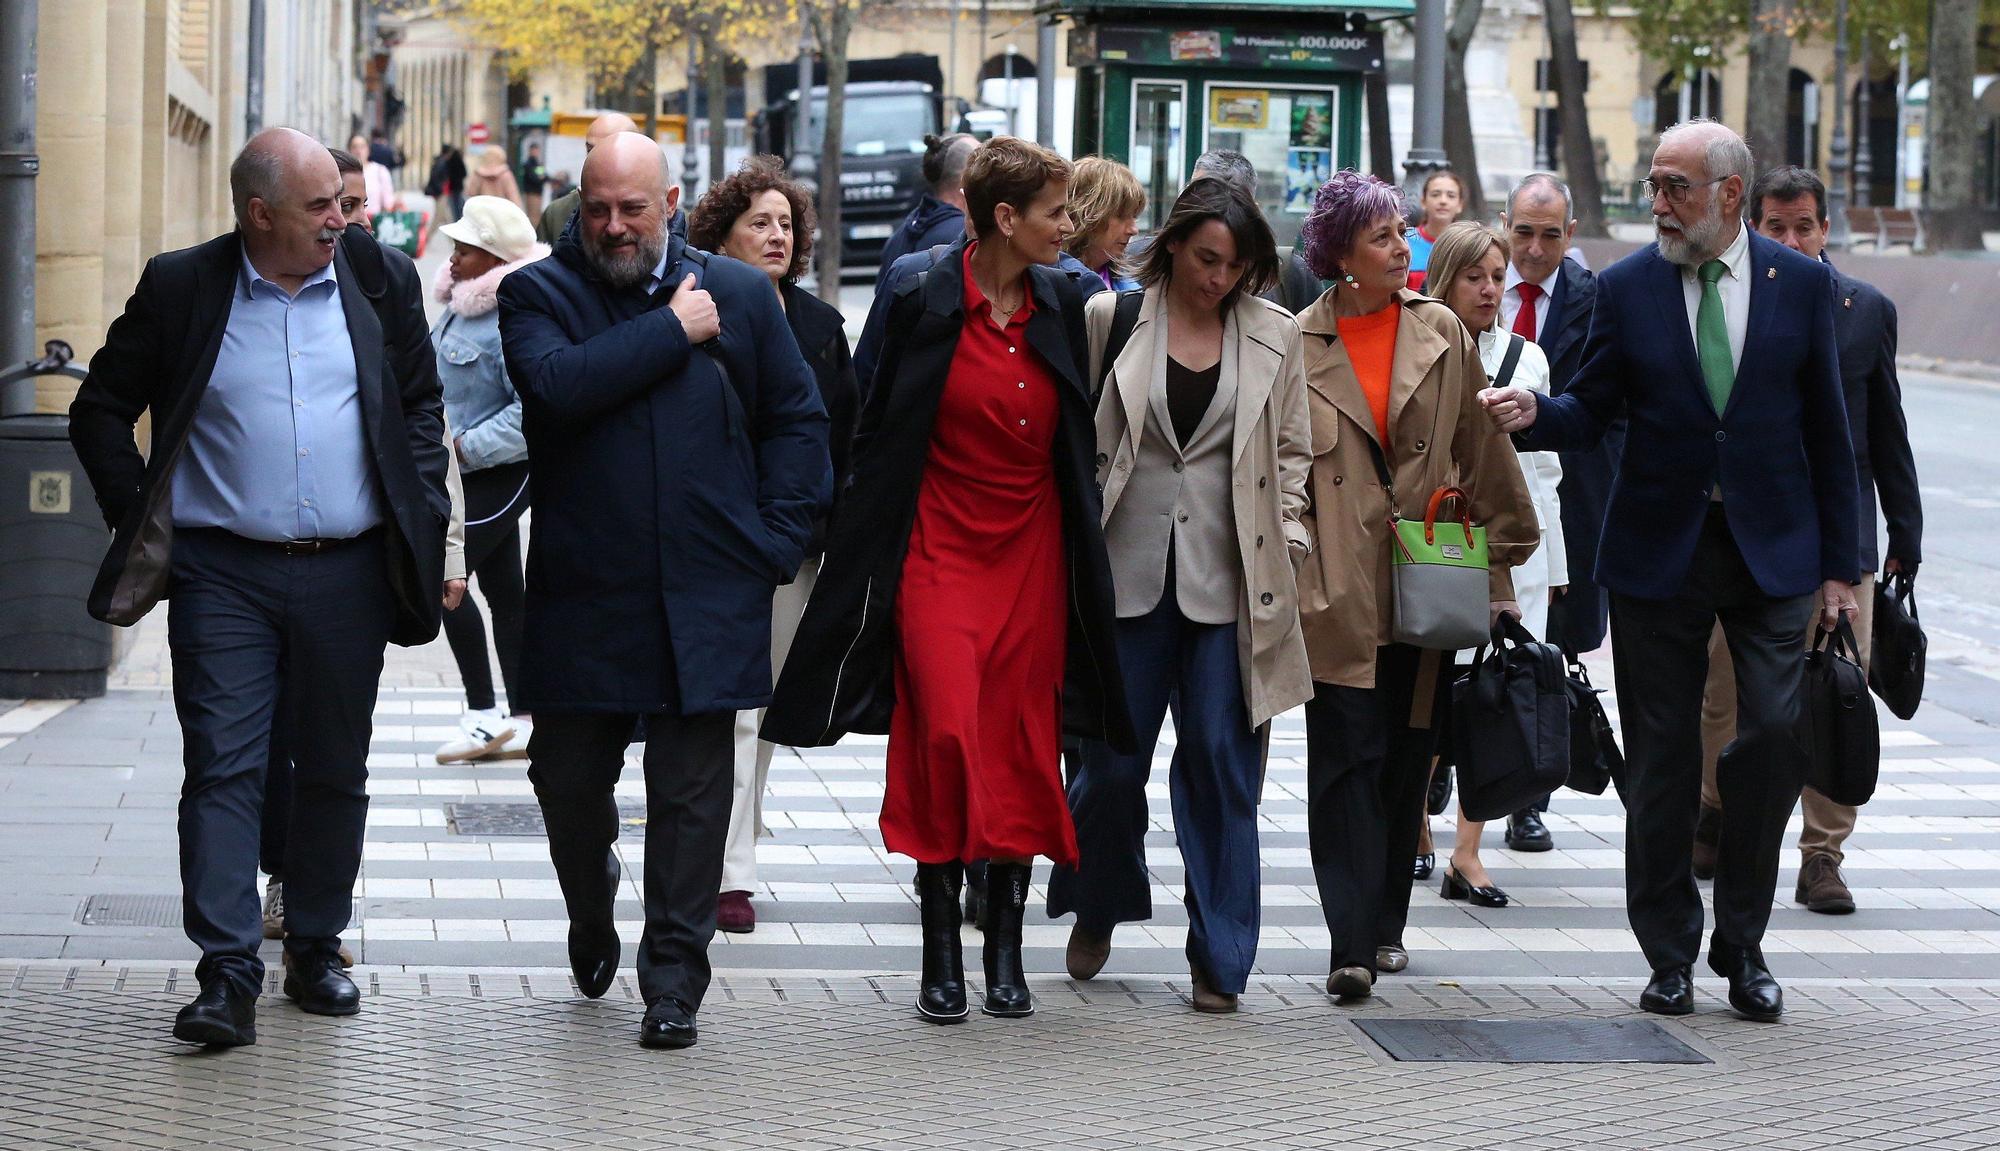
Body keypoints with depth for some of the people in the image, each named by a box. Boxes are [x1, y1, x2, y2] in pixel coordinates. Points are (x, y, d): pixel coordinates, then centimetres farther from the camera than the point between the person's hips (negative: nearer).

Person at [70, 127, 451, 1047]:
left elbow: (421, 405, 14)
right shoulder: (181, 289, 0)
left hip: (349, 574, 2)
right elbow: (101, 411, 8)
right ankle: (228, 974, -8)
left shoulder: (380, 279, 5)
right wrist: (137, 516, -1)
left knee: (334, 772, 10)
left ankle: (316, 949, 24)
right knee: (223, 768, -7)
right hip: (223, 574, -2)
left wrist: (419, 516, 4)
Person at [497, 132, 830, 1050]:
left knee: (692, 793, 0)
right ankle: (592, 919, 38)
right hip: (581, 594, 0)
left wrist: (777, 538, 3)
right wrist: (672, 330, -13)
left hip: (706, 597, 0)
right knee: (569, 781, 10)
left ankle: (674, 975, 8)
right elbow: (557, 387, -19)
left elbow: (797, 419, 13)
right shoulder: (538, 294, 2)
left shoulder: (739, 294, 7)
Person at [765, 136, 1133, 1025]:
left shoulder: (1062, 304, 4)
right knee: (945, 735, -11)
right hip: (937, 552, -4)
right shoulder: (920, 296, -8)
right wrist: (866, 546, -4)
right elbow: (875, 429, -3)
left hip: (1033, 556, 4)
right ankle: (941, 951, -1)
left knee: (1022, 748, 4)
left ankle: (1006, 950, 13)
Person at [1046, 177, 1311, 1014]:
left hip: (1229, 580, 1)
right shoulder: (1110, 319, 1)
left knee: (1221, 763, 1)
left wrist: (1285, 548, 4)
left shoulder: (1275, 337, 6)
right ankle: (1097, 908, 30)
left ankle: (1219, 959, 9)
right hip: (1128, 570, -1)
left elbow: (1292, 452, 14)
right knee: (1111, 756, 3)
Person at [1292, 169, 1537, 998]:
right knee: (1346, 760, -8)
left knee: (1407, 760, 9)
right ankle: (1353, 945, -10)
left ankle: (1384, 926, 22)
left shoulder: (1442, 335, 7)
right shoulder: (1298, 346, 0)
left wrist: (1498, 561, 9)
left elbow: (1483, 452, 11)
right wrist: (1287, 576, -2)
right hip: (1338, 590, -3)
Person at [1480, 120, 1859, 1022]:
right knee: (1660, 760, 4)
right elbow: (1592, 412, 4)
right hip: (1659, 552, 0)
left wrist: (1838, 563, 2)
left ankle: (1741, 941, 9)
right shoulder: (1626, 287, 1)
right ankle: (1670, 954, 16)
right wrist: (1534, 414, -20)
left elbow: (1826, 430, 4)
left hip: (1772, 548, 0)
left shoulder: (1800, 282, 1)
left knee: (1778, 735, -8)